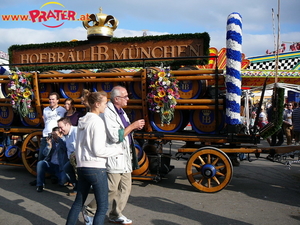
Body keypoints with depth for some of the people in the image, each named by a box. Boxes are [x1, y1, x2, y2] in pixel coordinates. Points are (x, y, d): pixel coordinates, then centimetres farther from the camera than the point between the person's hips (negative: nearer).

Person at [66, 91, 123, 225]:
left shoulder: (83, 120, 11)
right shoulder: (97, 121, -14)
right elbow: (98, 150, -18)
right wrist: (118, 151, -7)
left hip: (82, 167, 9)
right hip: (96, 168, -9)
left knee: (78, 202, 19)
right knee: (103, 206, 2)